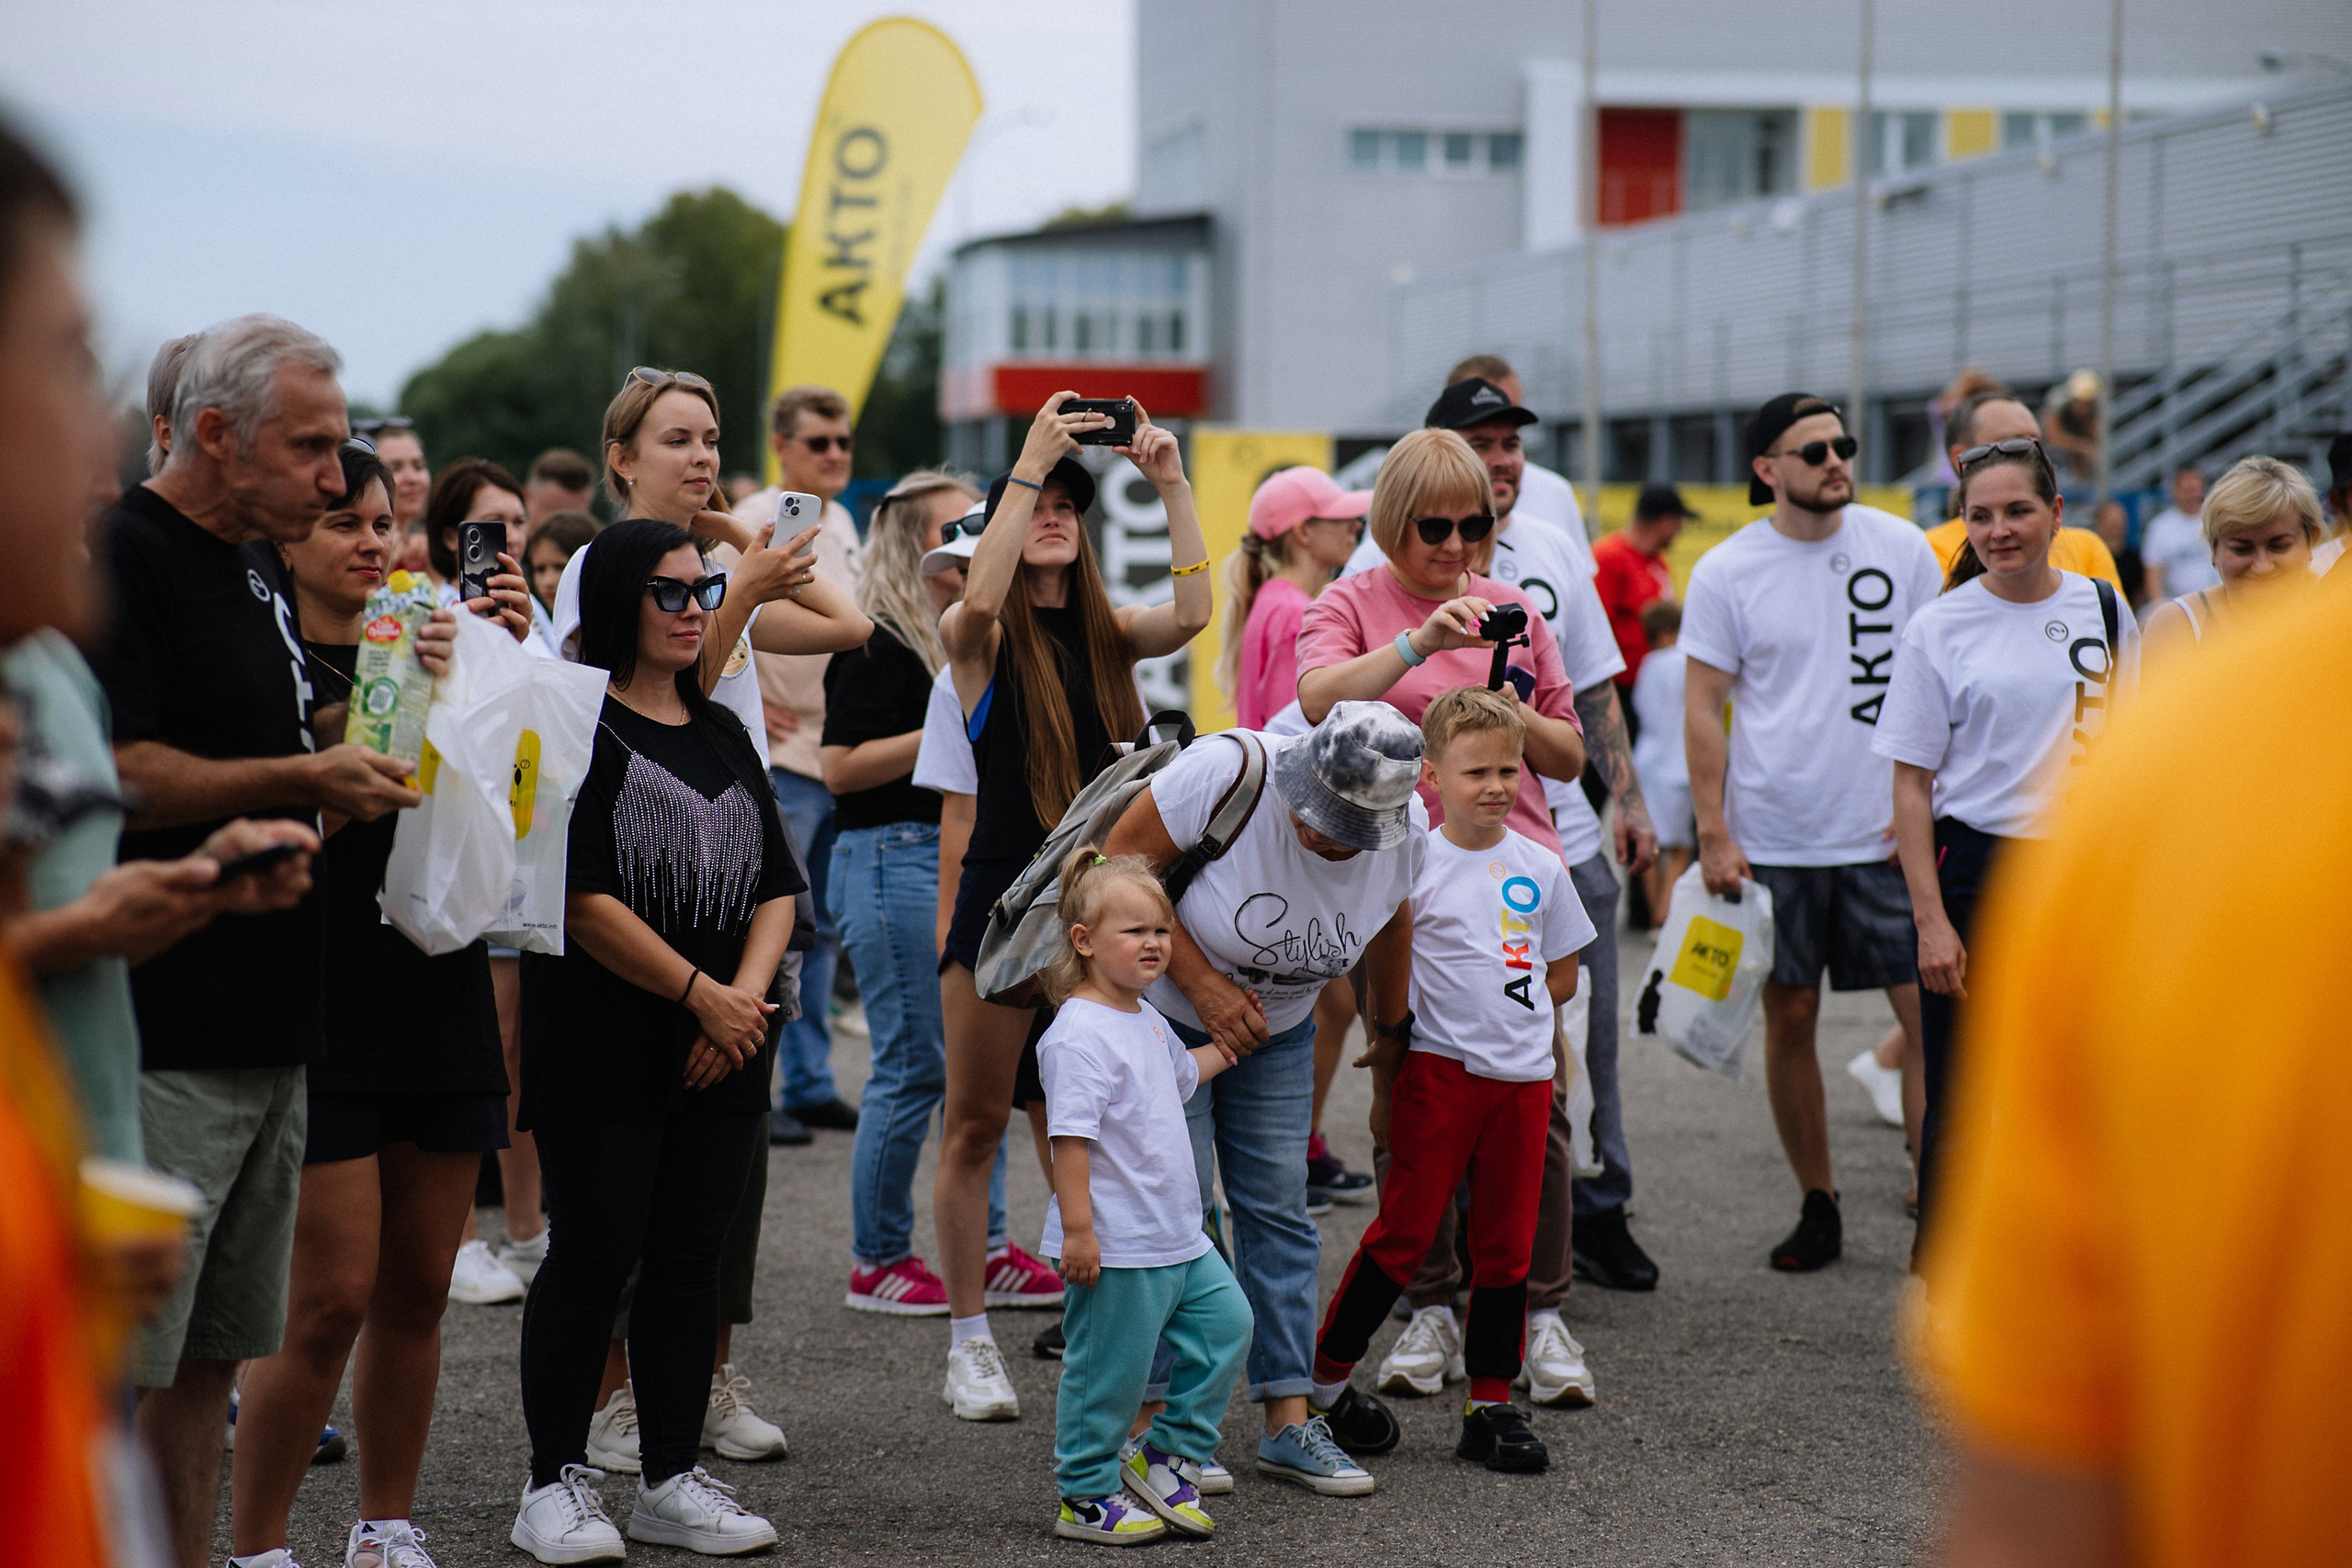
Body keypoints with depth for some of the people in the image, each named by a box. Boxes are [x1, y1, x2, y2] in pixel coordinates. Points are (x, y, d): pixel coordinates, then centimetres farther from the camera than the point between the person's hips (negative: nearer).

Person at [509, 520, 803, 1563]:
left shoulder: (723, 733, 15)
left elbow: (776, 886, 12)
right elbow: (582, 896, -15)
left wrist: (748, 993, -5)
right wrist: (701, 993, -13)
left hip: (721, 1052, 6)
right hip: (602, 1047, -6)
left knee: (690, 1259, 9)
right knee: (594, 1257, -2)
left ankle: (672, 1482, 17)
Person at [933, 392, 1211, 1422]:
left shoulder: (1107, 634, 9)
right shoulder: (980, 639, -2)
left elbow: (1190, 615, -11)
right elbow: (979, 605, -26)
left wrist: (1170, 483, -13)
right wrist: (1029, 463, -25)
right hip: (1004, 893, -3)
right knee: (976, 1125, 3)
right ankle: (970, 1346, 11)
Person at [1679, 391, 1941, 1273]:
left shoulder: (1902, 549, 2)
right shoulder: (1725, 573, -2)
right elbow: (1703, 710, 0)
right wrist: (1714, 835, -6)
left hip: (1887, 832, 0)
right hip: (1773, 836, 0)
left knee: (1933, 1012, -5)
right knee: (1789, 1020, 7)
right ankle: (1818, 1207, 19)